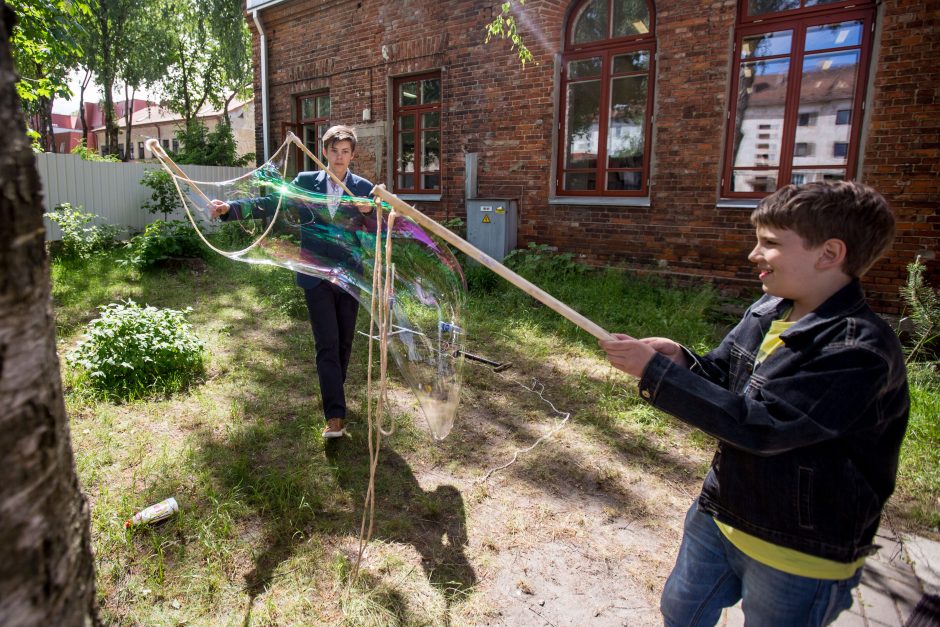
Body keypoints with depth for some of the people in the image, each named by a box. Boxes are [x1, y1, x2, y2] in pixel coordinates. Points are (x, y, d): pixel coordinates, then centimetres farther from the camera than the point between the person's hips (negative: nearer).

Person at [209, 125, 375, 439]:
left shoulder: (364, 188, 1)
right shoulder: (306, 181, 2)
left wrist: (369, 213, -23)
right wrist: (229, 207, -18)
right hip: (317, 276, -1)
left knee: (344, 341, 12)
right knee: (327, 345, -6)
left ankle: (334, 395, 34)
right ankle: (335, 416, -6)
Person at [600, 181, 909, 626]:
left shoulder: (860, 351, -27)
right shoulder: (766, 311, -4)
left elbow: (758, 425, -31)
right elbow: (721, 382, 5)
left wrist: (655, 371, -30)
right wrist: (679, 361, -18)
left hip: (799, 554, -7)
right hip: (719, 514, 7)